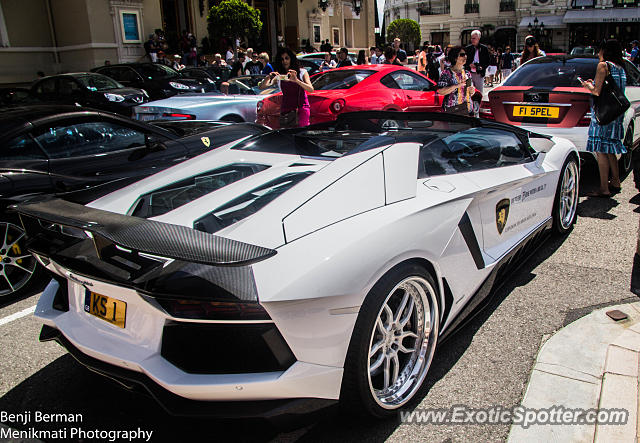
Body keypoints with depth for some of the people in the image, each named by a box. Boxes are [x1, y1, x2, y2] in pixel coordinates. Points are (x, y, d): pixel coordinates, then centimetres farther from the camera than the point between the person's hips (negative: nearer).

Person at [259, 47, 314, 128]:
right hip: (286, 110, 2)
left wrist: (296, 80, -22)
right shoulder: (278, 75, 9)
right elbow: (261, 87, 1)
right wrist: (268, 77, -18)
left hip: (302, 108, -2)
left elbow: (311, 89, -9)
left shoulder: (302, 72, 5)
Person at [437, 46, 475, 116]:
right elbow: (440, 91, -14)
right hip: (452, 110, -5)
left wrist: (472, 91, 0)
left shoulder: (467, 73, 15)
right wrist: (457, 85, -19)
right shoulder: (446, 73, -2)